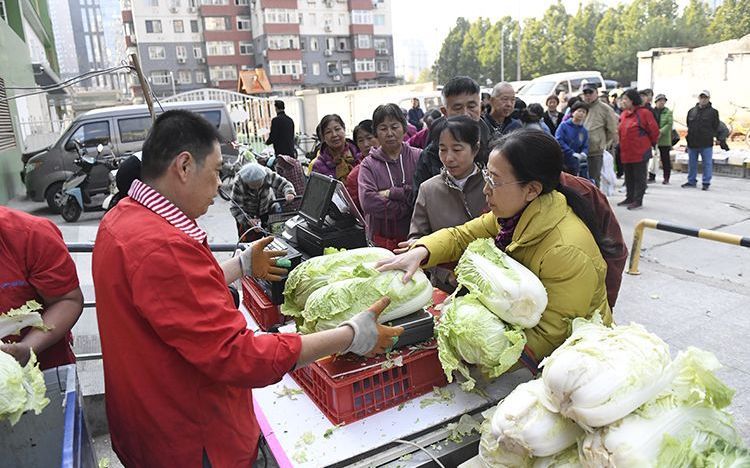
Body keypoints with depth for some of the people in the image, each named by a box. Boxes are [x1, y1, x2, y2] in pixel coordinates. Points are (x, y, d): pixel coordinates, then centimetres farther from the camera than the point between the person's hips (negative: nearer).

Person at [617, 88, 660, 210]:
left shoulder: (644, 113, -10)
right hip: (626, 152, 7)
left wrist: (651, 143, 5)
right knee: (629, 177, 15)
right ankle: (629, 198, 26)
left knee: (639, 177, 1)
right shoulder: (623, 114, 11)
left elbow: (654, 131, -6)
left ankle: (638, 200, 7)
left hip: (640, 152, -7)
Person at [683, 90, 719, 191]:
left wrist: (709, 135, -2)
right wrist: (690, 136, 8)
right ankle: (691, 181, 22)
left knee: (707, 164, 1)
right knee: (692, 163, 11)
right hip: (692, 143, 4)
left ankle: (706, 182, 8)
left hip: (706, 144, -4)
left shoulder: (713, 112, 1)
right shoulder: (692, 111, 10)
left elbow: (716, 128, 3)